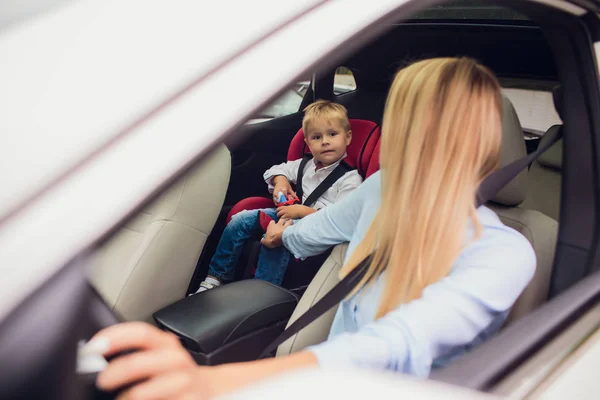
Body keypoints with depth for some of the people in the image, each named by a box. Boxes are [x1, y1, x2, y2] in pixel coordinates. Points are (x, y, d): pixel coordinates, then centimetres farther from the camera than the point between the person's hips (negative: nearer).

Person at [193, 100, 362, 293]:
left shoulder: (350, 178, -9)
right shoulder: (306, 165, 12)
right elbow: (277, 170, 26)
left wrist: (302, 211, -22)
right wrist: (280, 182, 3)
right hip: (290, 214, 8)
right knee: (240, 220, -8)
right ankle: (215, 279, -3)